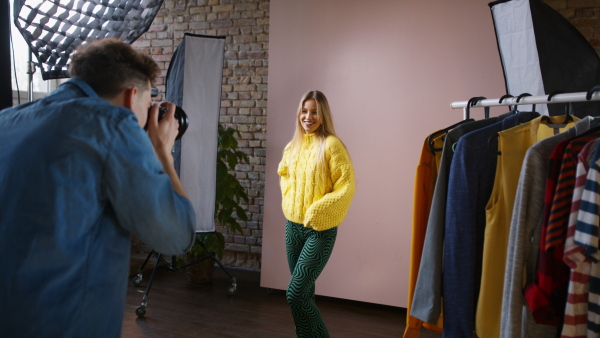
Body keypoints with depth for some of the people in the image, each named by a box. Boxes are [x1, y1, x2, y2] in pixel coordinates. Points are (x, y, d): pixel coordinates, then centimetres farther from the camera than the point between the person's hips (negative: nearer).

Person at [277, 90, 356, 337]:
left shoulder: (331, 145, -12)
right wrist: (289, 201, 11)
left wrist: (316, 213, -17)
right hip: (293, 226, 6)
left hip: (320, 230, -6)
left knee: (295, 293, -9)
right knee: (305, 292, 14)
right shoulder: (293, 146, 8)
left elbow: (346, 187, -16)